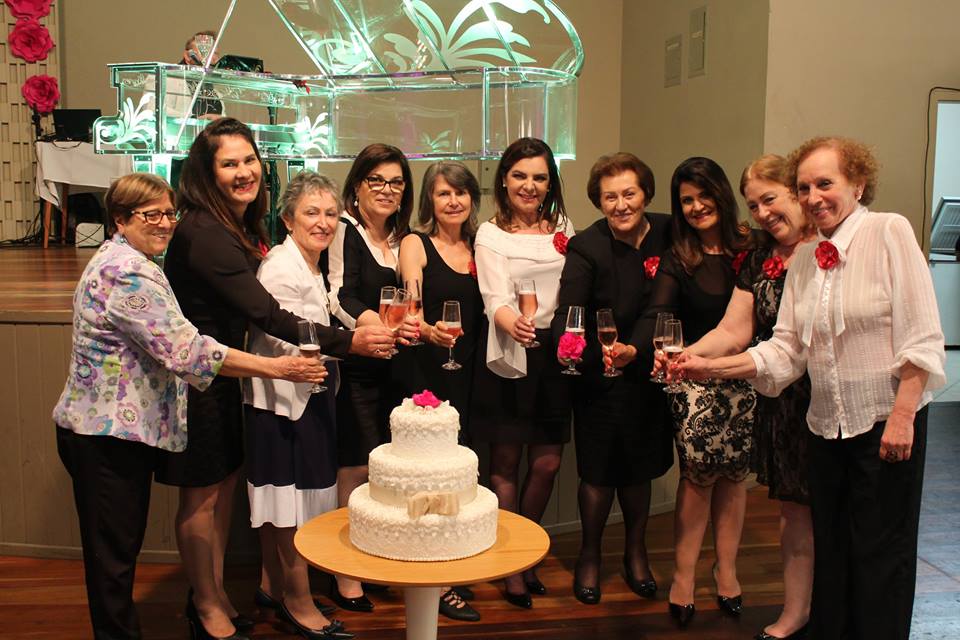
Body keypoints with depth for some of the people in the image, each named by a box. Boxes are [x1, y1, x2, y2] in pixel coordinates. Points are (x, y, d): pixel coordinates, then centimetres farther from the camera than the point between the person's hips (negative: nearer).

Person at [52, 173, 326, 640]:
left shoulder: (119, 260, 15)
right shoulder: (129, 273, -20)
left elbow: (165, 342, 26)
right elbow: (185, 348, -26)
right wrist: (275, 368, -24)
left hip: (119, 430, 10)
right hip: (109, 435, -10)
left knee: (119, 548, 18)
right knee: (114, 553, 2)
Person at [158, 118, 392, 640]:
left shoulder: (241, 226, 4)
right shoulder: (203, 233, -26)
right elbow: (266, 313, -30)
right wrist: (346, 342, -31)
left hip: (225, 372, 9)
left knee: (226, 483, 16)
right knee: (201, 494, 6)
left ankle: (214, 593, 33)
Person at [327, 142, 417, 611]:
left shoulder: (401, 239, 14)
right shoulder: (344, 231, -5)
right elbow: (341, 296, -19)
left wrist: (416, 327, 0)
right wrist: (370, 323, -38)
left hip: (391, 366, 6)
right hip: (353, 367, -6)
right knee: (358, 465, -5)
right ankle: (345, 576, 8)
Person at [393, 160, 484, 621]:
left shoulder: (478, 247, 11)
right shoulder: (415, 244, -4)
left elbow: (484, 307, 14)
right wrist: (428, 330, -37)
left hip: (464, 373, 5)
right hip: (420, 372, -5)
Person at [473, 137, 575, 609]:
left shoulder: (563, 228, 10)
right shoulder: (490, 234, -1)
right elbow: (495, 298, -14)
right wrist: (513, 323, -35)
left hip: (555, 354, 4)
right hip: (509, 354, -3)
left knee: (547, 464, 7)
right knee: (505, 463, 4)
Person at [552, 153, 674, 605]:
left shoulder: (668, 234, -6)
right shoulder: (586, 248, -16)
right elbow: (567, 312, -26)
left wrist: (635, 349, -11)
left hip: (646, 373, 4)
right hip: (600, 378, -3)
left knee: (639, 468, 18)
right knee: (599, 472, 7)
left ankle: (636, 552, 39)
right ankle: (589, 555, 30)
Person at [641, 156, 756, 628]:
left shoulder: (750, 247, 2)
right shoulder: (678, 259, -2)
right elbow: (655, 315, -15)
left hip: (745, 377, 2)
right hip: (695, 381, -2)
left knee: (734, 475, 9)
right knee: (699, 476, -2)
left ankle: (726, 569, 25)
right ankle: (684, 575, 12)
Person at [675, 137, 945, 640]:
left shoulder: (889, 232, -8)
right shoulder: (803, 258, 8)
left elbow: (921, 336, -12)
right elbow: (785, 349, 5)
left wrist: (902, 416, -17)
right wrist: (713, 368, -4)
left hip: (886, 423, -5)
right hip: (826, 425, 6)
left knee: (880, 554, 4)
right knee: (829, 551, 15)